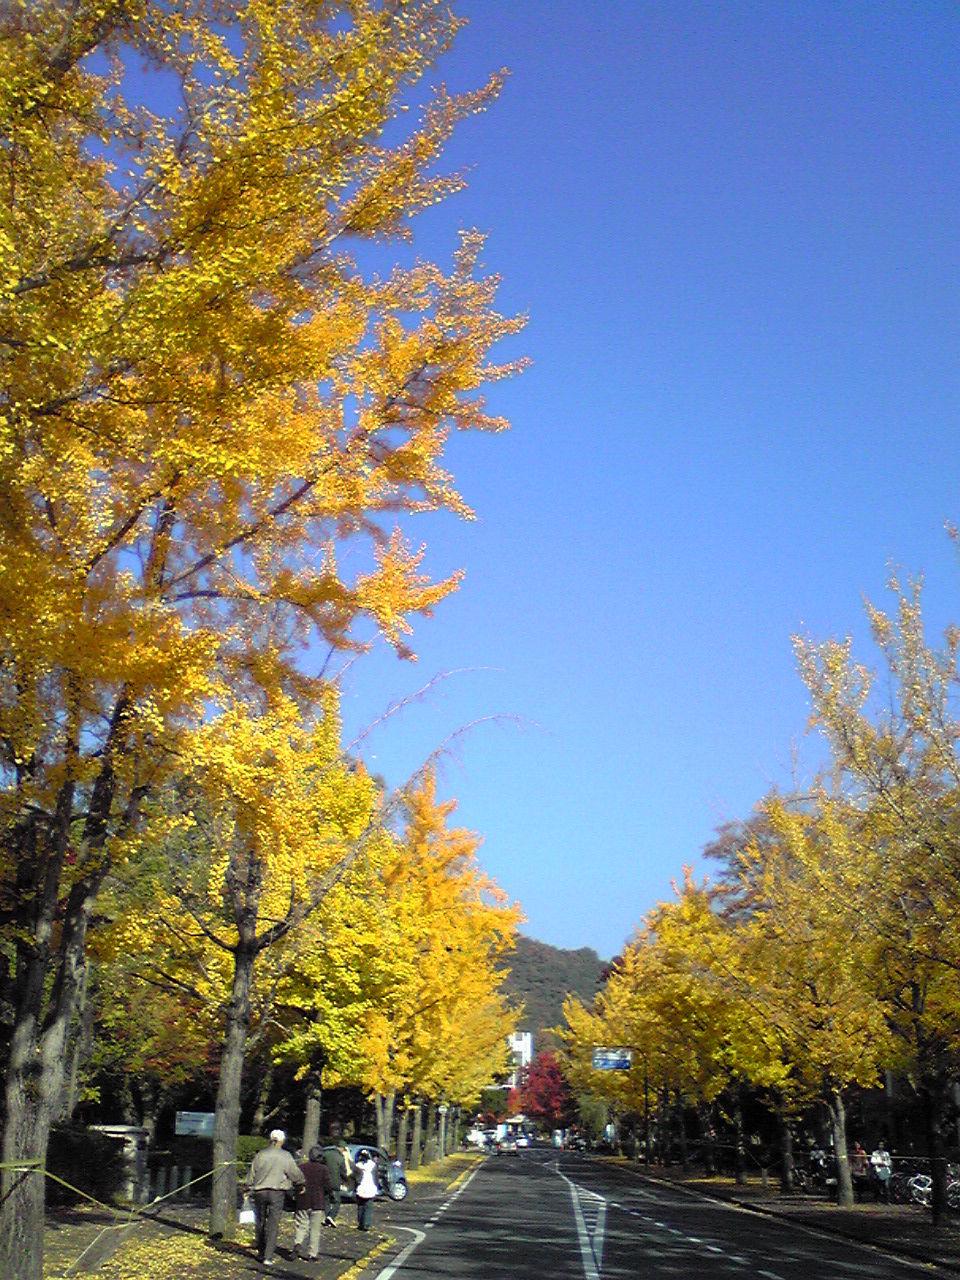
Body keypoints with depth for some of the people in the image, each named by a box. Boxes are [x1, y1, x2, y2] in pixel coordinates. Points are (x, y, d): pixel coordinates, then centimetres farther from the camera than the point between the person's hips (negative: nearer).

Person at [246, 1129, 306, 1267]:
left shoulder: (260, 1155, 4)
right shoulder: (285, 1156, -4)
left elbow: (251, 1175, 8)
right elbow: (296, 1174, -1)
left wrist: (249, 1189, 19)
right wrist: (301, 1183, 17)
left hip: (260, 1192, 3)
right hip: (277, 1192, -3)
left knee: (260, 1222, 17)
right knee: (273, 1224, 1)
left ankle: (261, 1252, 27)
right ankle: (268, 1257, -4)